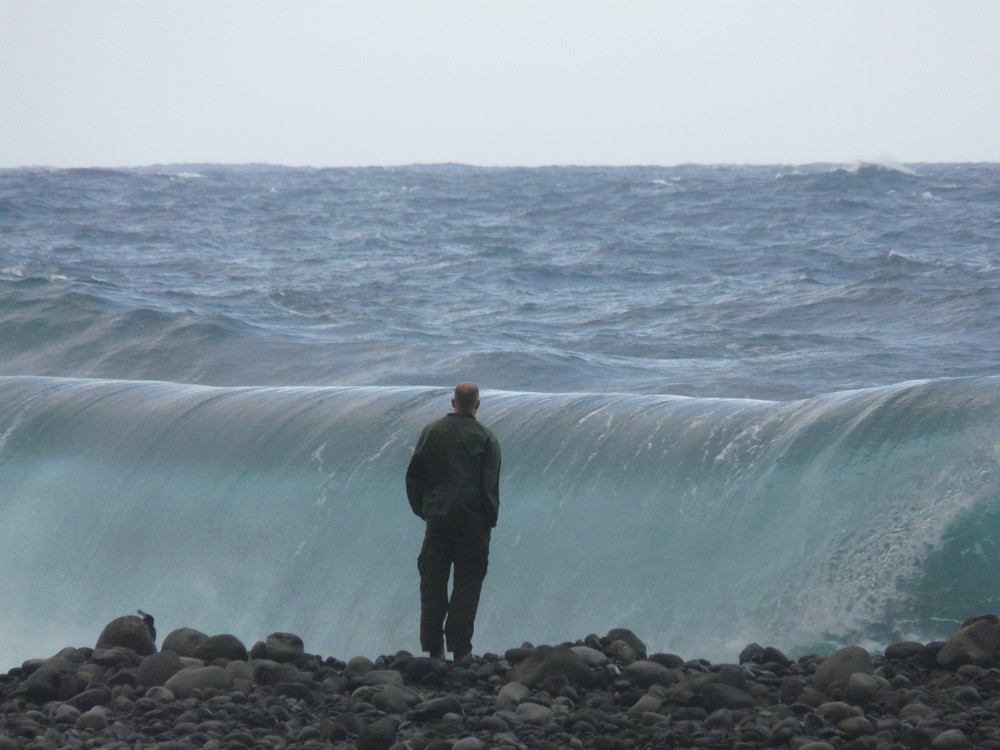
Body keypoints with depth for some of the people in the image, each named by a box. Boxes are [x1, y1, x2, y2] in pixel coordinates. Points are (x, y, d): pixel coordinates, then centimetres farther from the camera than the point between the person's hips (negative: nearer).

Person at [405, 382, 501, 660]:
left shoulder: (431, 432, 5)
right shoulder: (485, 439, -4)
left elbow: (413, 476, 7)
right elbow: (490, 487, -6)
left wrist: (421, 509, 17)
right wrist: (490, 520, 3)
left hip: (437, 519, 2)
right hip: (473, 522, -2)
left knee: (432, 584, 8)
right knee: (467, 585, 1)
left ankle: (432, 646, 5)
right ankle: (460, 648, -4)